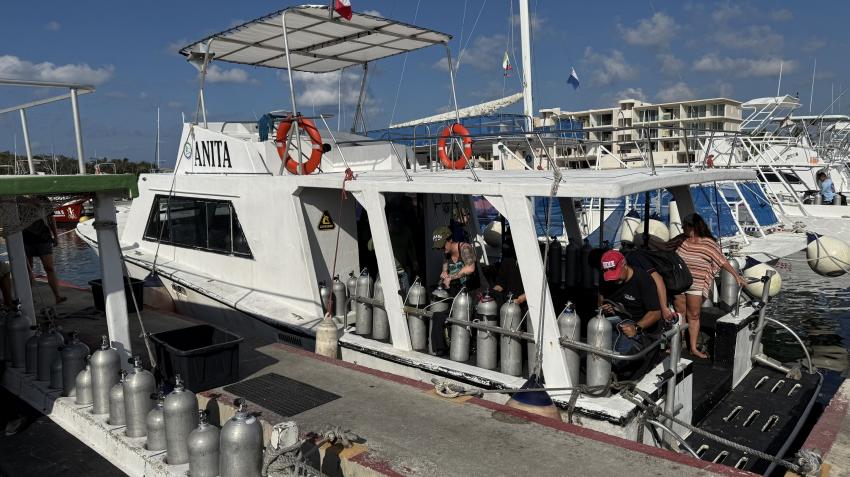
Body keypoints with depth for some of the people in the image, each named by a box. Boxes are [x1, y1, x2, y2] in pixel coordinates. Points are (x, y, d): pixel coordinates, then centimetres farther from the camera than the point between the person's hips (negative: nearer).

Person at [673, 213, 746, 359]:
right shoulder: (681, 240, 2)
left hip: (696, 286, -3)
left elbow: (723, 261, -8)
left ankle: (693, 348, 16)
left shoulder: (708, 244, -10)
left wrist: (736, 276, -12)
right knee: (679, 314, 11)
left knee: (694, 316, 7)